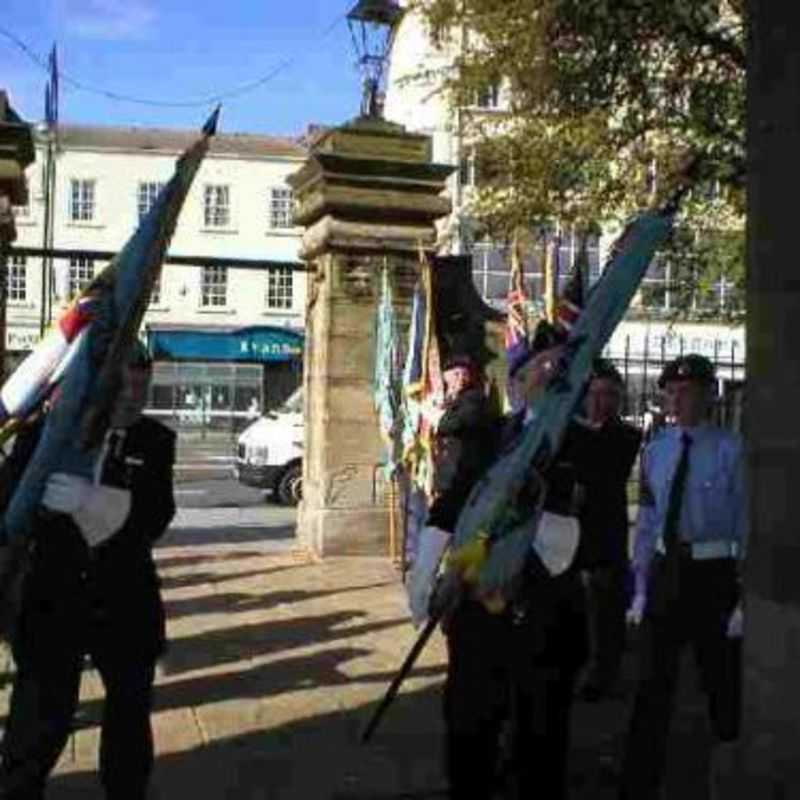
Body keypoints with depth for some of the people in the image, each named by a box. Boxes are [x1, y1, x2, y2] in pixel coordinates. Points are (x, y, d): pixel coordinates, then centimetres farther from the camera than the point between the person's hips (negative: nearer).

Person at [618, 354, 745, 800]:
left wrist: (746, 599, -13)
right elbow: (647, 521, 8)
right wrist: (641, 587, 8)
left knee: (722, 682, 14)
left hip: (713, 574, -4)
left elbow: (747, 524, -12)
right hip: (665, 572, 4)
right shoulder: (656, 450, 4)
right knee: (654, 684, 10)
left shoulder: (731, 450, -13)